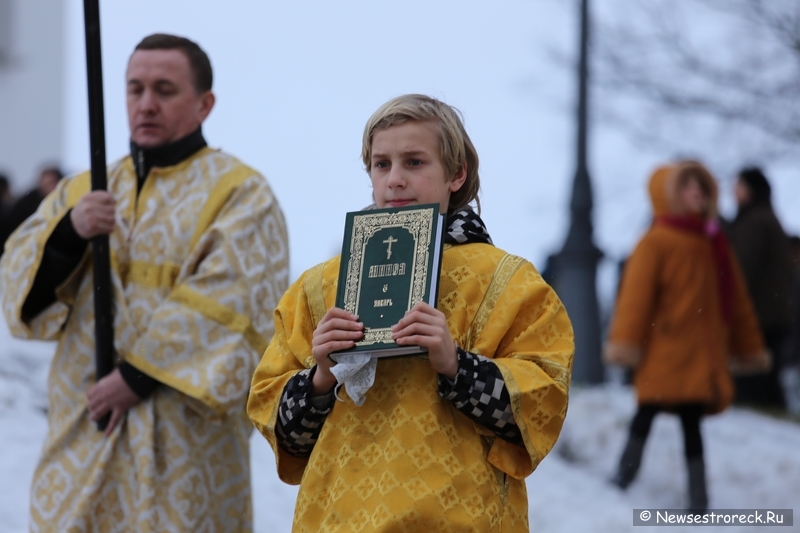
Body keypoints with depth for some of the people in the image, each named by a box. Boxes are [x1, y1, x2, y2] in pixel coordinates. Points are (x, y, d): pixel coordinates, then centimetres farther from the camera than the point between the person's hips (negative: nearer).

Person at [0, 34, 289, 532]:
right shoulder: (82, 191, 16)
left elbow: (226, 305, -13)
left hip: (185, 434, -5)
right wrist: (68, 233, -14)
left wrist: (141, 375, -18)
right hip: (80, 439, 5)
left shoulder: (239, 193, -1)